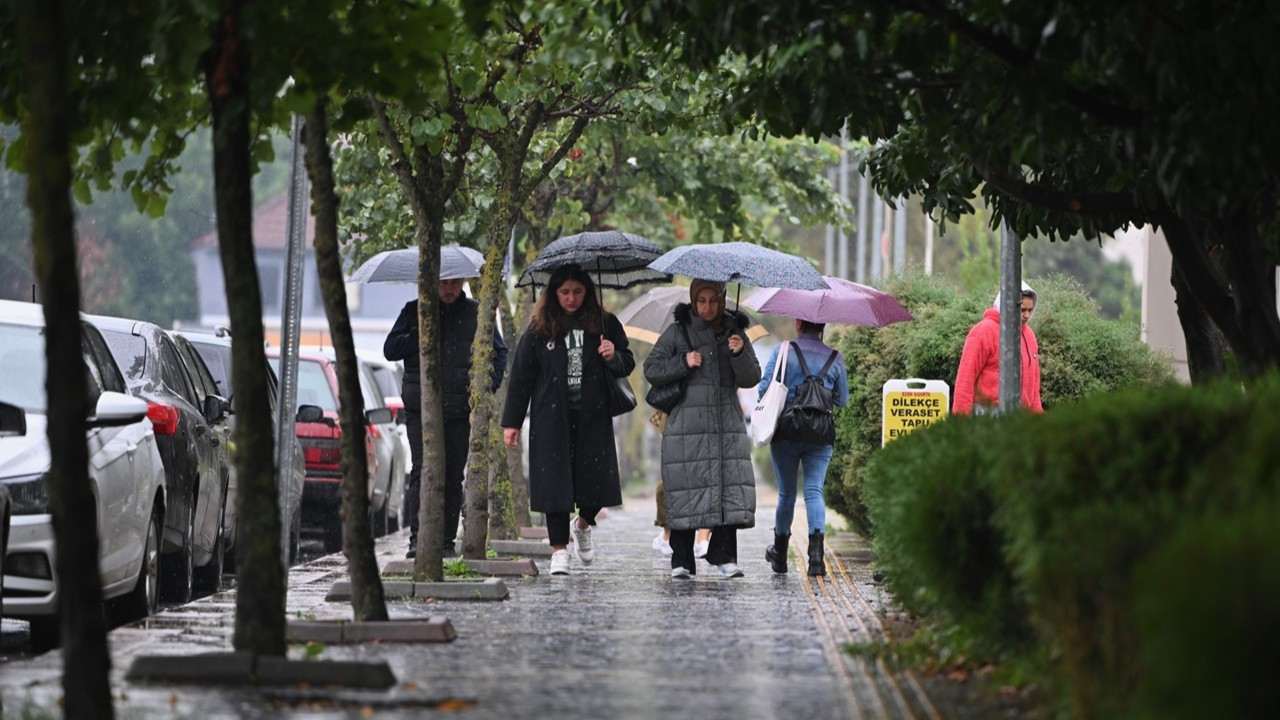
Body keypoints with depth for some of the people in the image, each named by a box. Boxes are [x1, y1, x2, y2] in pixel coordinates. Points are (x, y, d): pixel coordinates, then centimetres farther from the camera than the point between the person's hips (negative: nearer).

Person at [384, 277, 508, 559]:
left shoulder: (476, 312, 11)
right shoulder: (415, 311, 10)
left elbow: (500, 353, 17)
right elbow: (390, 350, 5)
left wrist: (489, 383, 0)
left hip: (461, 409, 1)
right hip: (421, 408, -1)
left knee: (453, 477, 2)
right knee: (422, 471, -14)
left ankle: (447, 541, 8)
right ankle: (417, 539, -17)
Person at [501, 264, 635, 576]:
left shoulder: (604, 324, 5)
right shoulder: (540, 329, 1)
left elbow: (628, 364, 13)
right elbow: (521, 375, 3)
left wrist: (614, 357, -11)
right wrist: (511, 421, 1)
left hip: (593, 417, 1)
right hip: (552, 418, -1)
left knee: (597, 477, -2)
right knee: (555, 481, -2)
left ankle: (583, 524, 30)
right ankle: (559, 549, 7)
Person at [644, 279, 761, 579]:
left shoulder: (734, 331, 11)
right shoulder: (678, 331, 4)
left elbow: (751, 378, 7)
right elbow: (651, 369, 3)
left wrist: (740, 354, -11)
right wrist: (683, 363, -10)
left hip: (727, 425, 2)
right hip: (687, 424, -2)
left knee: (730, 487, -8)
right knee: (685, 492, -6)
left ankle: (724, 556, -3)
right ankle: (681, 560, 0)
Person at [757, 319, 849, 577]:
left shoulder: (783, 351, -3)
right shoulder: (835, 358, 4)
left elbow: (764, 388, -8)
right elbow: (843, 399, 10)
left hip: (786, 432, 0)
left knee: (786, 492, 12)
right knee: (814, 490, -4)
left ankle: (780, 554, 26)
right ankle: (816, 550, -24)